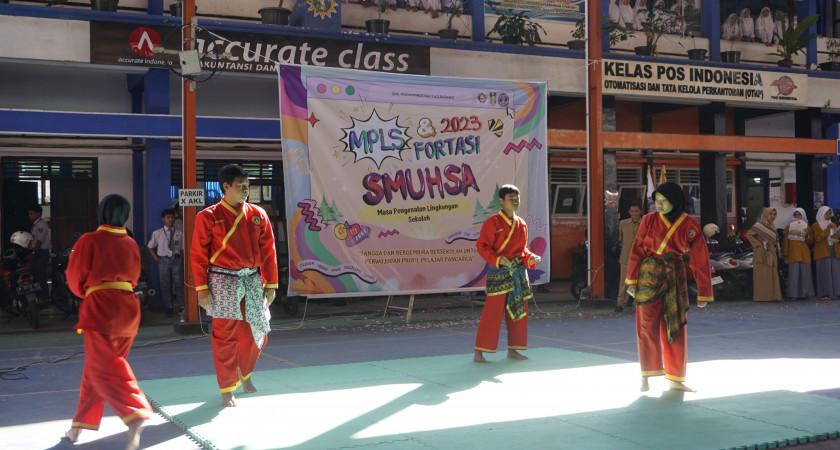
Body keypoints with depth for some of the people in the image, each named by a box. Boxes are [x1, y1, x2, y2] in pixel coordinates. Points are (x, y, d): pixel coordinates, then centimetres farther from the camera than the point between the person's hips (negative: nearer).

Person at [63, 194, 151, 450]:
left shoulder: (89, 241, -4)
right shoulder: (131, 244, 10)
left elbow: (76, 278, 2)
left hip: (100, 306, -6)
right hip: (129, 306, 6)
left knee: (102, 369, -8)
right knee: (97, 367, 18)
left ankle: (134, 415, -29)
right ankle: (80, 424, 25)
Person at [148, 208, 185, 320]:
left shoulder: (179, 233, 6)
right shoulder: (157, 233, 4)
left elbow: (182, 249, 11)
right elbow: (150, 247, 13)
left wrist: (181, 259, -2)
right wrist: (157, 259, 3)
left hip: (176, 260, 0)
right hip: (164, 260, 0)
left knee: (179, 284, -2)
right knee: (165, 285, 3)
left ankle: (181, 307, 3)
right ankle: (168, 308, 12)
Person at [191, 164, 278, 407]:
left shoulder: (258, 215, 7)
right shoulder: (208, 217, -3)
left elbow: (268, 251, 10)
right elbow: (198, 254, -1)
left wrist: (270, 284, 7)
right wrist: (201, 288, -6)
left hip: (252, 278, 4)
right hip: (223, 280, -4)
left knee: (256, 332, 7)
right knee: (225, 335, -1)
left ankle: (245, 374, 35)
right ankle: (227, 390, 12)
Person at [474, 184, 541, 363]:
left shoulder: (521, 224, 12)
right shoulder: (493, 222, -8)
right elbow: (482, 246, -10)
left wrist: (531, 258, 0)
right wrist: (498, 259, -23)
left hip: (518, 273, 7)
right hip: (499, 273, -7)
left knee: (519, 311, 10)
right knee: (492, 312, -8)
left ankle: (512, 350, 22)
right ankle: (479, 352, -1)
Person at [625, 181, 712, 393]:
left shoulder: (690, 226, -2)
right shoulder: (649, 220, -3)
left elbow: (700, 260, 2)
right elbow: (637, 250, -1)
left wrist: (703, 293, 2)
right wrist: (631, 280, -5)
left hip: (675, 278, 2)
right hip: (649, 275, -1)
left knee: (675, 329, 6)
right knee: (647, 327, -2)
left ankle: (676, 380, 16)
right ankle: (646, 377, 8)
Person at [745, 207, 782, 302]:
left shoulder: (772, 226, 17)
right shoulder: (759, 225, -6)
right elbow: (749, 235, -15)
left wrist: (777, 249, 12)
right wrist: (758, 244, -16)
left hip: (771, 254, 8)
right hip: (762, 255, -8)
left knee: (773, 275, 4)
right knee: (762, 275, -8)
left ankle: (773, 296, 5)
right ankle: (762, 297, -6)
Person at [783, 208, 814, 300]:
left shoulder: (807, 227, 15)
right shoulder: (788, 227, 10)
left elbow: (811, 242, 12)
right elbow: (786, 242, 7)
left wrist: (807, 235, -8)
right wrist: (785, 255, 1)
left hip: (805, 254, 2)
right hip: (793, 254, -2)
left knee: (805, 273, -3)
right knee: (794, 274, -8)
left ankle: (805, 293, 5)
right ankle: (793, 295, -7)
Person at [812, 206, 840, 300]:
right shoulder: (815, 226, 4)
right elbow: (817, 238, -10)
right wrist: (827, 229, -14)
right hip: (823, 253, -4)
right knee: (824, 273, -8)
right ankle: (825, 294, -9)